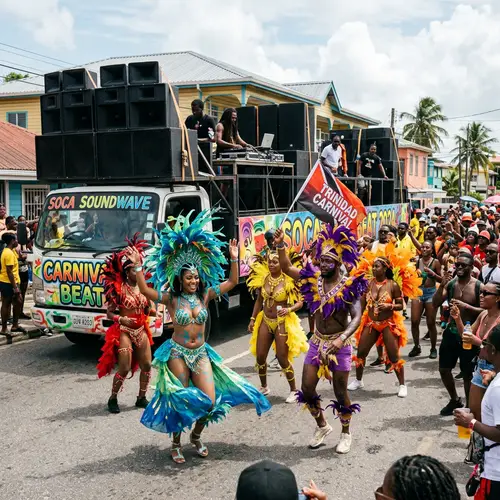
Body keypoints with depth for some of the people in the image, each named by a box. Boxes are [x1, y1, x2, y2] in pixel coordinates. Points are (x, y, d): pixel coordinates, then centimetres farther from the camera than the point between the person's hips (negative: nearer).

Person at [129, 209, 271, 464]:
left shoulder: (205, 295, 1)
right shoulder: (171, 298, -7)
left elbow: (232, 283, 3)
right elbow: (145, 290, -18)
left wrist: (234, 259, -5)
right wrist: (137, 267, -26)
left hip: (201, 353, 4)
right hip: (177, 353, -3)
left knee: (211, 401, -2)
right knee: (181, 402, 3)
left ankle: (196, 436, 26)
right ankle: (176, 443, 25)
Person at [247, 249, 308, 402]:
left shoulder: (288, 280, -15)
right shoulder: (262, 278, -2)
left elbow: (300, 302, -11)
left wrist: (289, 310, -30)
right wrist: (253, 319, 8)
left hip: (282, 322, -5)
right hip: (265, 321, 5)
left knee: (282, 359, -1)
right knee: (260, 356, 8)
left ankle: (293, 390, 19)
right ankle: (264, 387, 31)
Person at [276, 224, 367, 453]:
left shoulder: (349, 286, -15)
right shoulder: (313, 279, -1)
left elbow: (356, 317, -21)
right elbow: (286, 268, 1)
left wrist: (342, 339, -35)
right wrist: (280, 245, -14)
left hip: (339, 344, -5)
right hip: (317, 341, 5)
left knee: (340, 392, 5)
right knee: (307, 390, 8)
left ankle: (345, 434, 27)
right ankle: (322, 426, 32)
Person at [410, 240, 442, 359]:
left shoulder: (435, 262, -2)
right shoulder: (417, 261, 6)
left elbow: (441, 280, 0)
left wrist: (433, 274, -17)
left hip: (431, 293, -3)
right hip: (418, 291, 3)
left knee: (431, 323, 2)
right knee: (414, 322, -2)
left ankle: (433, 349, 17)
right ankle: (416, 347, 15)